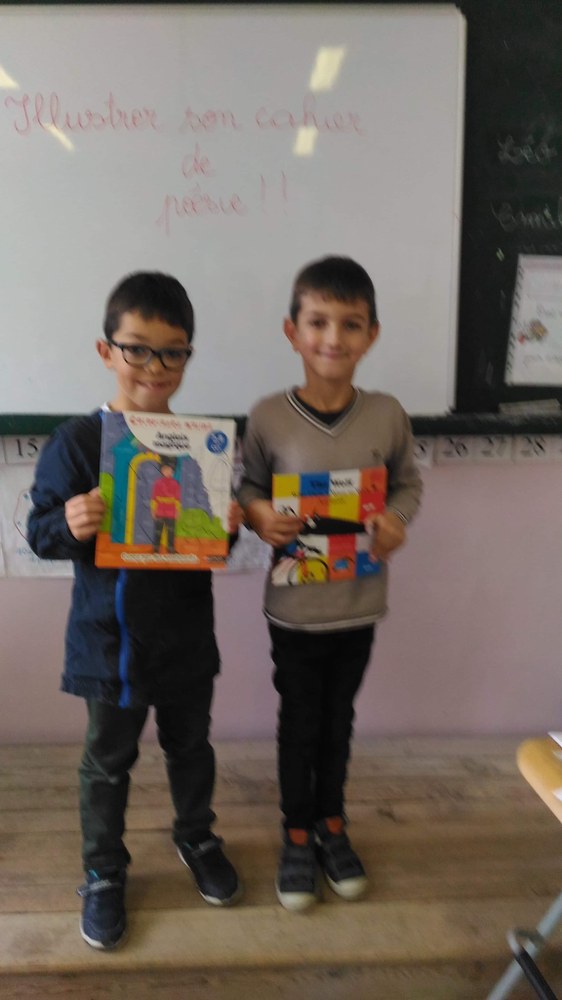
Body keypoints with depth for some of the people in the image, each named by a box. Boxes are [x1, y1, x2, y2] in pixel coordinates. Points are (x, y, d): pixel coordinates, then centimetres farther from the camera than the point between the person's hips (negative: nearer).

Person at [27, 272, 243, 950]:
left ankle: (196, 838, 48)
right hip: (108, 638, -2)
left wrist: (228, 526, -17)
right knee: (107, 762, 15)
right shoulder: (76, 441, -11)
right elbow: (40, 531, -9)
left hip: (185, 635, 3)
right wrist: (69, 524, -30)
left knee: (190, 746, 23)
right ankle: (104, 873, 37)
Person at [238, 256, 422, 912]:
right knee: (298, 723, 14)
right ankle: (297, 834, 36)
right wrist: (259, 515, -20)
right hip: (295, 606, -1)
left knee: (338, 719, 20)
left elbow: (408, 482, 6)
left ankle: (331, 824, 42)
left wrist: (395, 520, -14)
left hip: (359, 605, 2)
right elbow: (248, 487, 0)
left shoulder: (388, 415, -9)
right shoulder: (268, 417, -13)